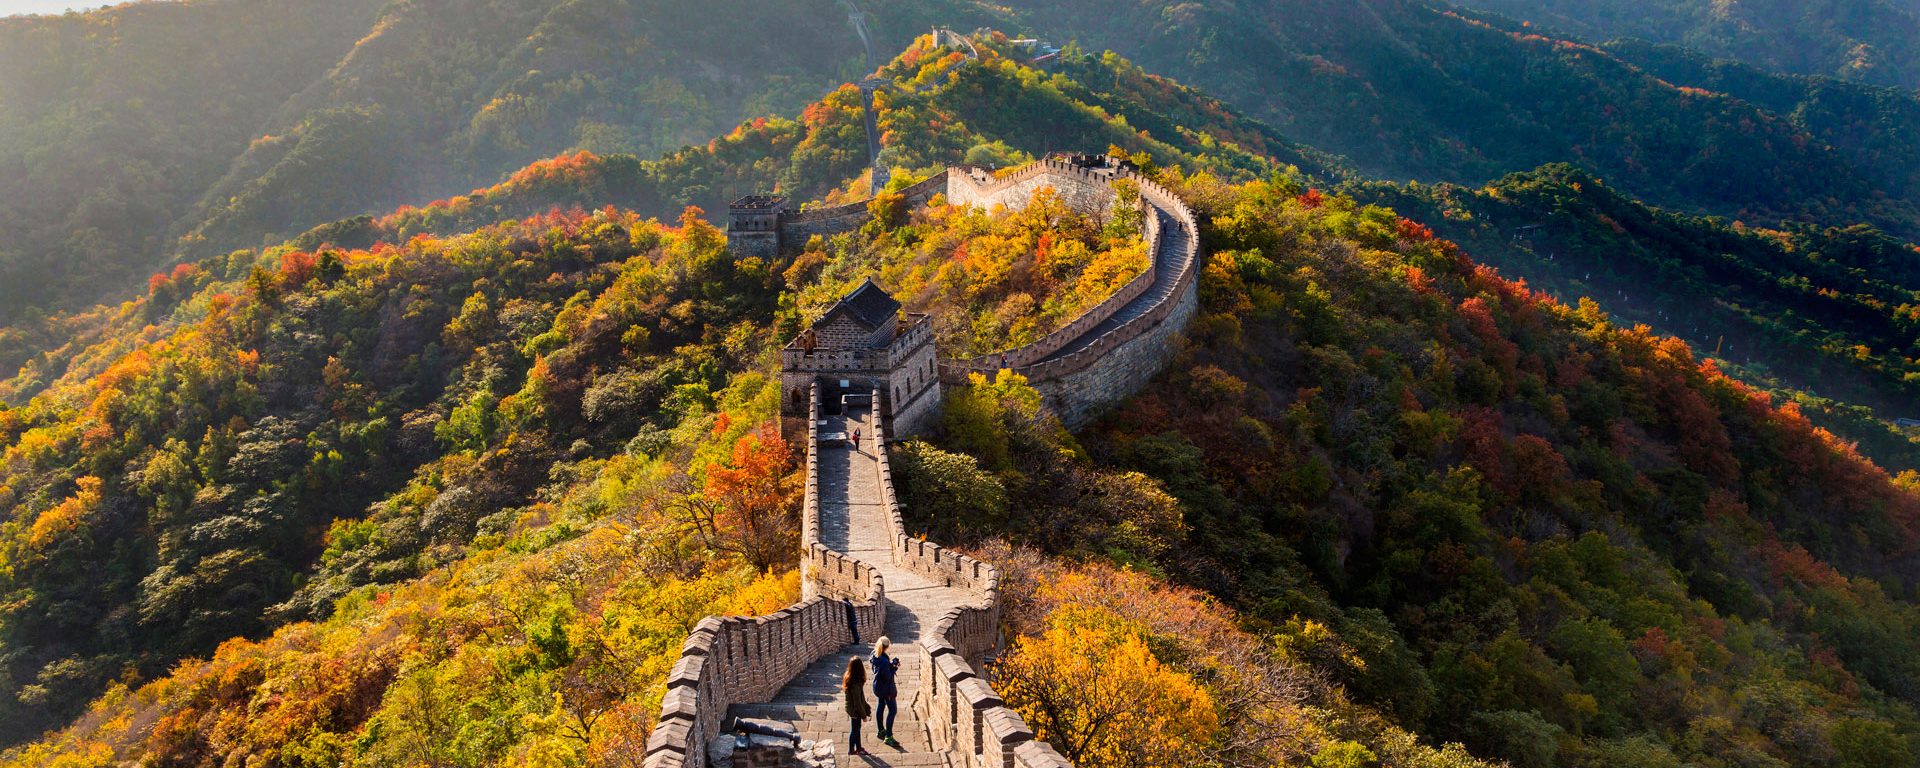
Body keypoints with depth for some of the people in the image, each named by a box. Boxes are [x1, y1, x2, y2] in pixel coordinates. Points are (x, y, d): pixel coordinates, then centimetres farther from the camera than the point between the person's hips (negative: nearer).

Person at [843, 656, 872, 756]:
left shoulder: (848, 678, -3)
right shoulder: (856, 684, -32)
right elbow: (857, 702, -25)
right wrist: (864, 714, -13)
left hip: (852, 709, 8)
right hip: (855, 710, -8)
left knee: (857, 727, 22)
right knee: (855, 729, 10)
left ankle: (858, 747, 37)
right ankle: (851, 750, 26)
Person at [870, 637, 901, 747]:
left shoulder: (875, 656, -4)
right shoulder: (884, 660, -32)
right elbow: (887, 678, -28)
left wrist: (891, 665, -1)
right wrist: (894, 668, -18)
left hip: (878, 685, 9)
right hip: (886, 688, -9)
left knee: (880, 706, 23)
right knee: (893, 710, 1)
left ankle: (881, 731, 39)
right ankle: (888, 737, 4)